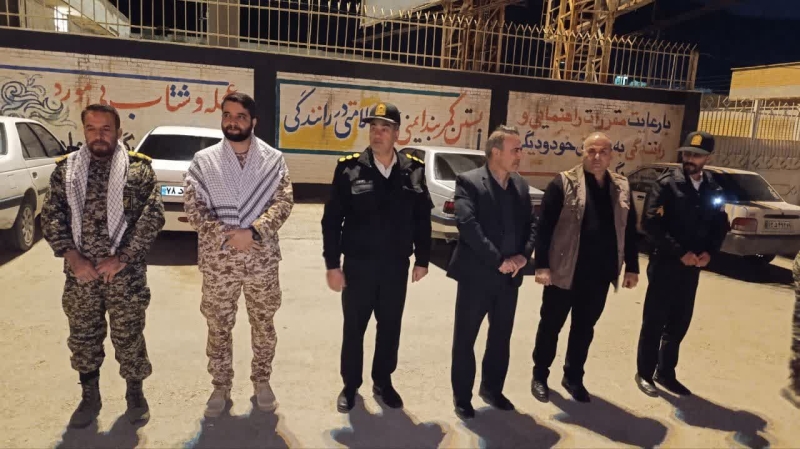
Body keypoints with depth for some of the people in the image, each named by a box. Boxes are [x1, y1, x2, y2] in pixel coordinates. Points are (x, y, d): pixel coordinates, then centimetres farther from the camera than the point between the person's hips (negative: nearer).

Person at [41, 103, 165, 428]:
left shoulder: (139, 167, -2)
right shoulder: (65, 169, 6)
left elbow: (153, 216, -10)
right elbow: (51, 216, 2)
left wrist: (122, 257, -15)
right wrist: (73, 257, -11)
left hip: (126, 271, -3)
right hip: (80, 271, 3)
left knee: (129, 335, 7)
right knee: (82, 336, 13)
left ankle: (135, 393, 27)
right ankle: (89, 396, 33)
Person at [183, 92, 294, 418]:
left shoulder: (273, 160, 1)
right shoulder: (203, 161, 2)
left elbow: (283, 202, -7)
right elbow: (193, 206, -4)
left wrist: (253, 232, -20)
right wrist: (227, 236, -16)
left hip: (262, 259, 0)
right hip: (218, 260, 0)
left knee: (263, 324, 12)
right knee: (218, 327, 11)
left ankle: (261, 380, 32)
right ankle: (221, 386, 29)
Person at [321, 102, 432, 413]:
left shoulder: (413, 170, -1)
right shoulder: (350, 168, -7)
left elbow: (422, 219, 5)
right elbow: (332, 220, -6)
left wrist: (422, 259, 5)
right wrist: (332, 264, -9)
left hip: (396, 266, 2)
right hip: (358, 265, -2)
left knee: (390, 328, 15)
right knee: (353, 328, 12)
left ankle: (383, 382, 35)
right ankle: (350, 385, 31)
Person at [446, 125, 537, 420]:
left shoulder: (521, 185, 10)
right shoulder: (469, 181, -9)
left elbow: (532, 224, 8)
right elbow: (467, 225, -19)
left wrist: (523, 255, -10)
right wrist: (497, 260, -19)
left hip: (509, 277, 6)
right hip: (476, 275, -5)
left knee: (501, 339, 17)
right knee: (465, 338, 7)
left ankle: (492, 389, 36)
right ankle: (462, 396, 24)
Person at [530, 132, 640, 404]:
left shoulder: (621, 187, 7)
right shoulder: (564, 183, -8)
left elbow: (629, 230, 12)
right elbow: (544, 226, -11)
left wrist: (632, 267, 9)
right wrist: (542, 265, -16)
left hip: (599, 275, 4)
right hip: (564, 271, -4)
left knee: (584, 328, 16)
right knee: (551, 325, 9)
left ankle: (573, 377, 33)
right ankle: (540, 375, 27)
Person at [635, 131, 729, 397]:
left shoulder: (713, 189, 6)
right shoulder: (667, 184, -9)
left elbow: (720, 226, 12)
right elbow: (650, 223, -17)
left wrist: (710, 252, -6)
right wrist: (680, 252, -18)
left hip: (692, 268, 5)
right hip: (665, 265, -5)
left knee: (679, 324, 14)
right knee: (654, 322, 4)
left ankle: (666, 373, 30)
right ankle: (644, 373, 19)